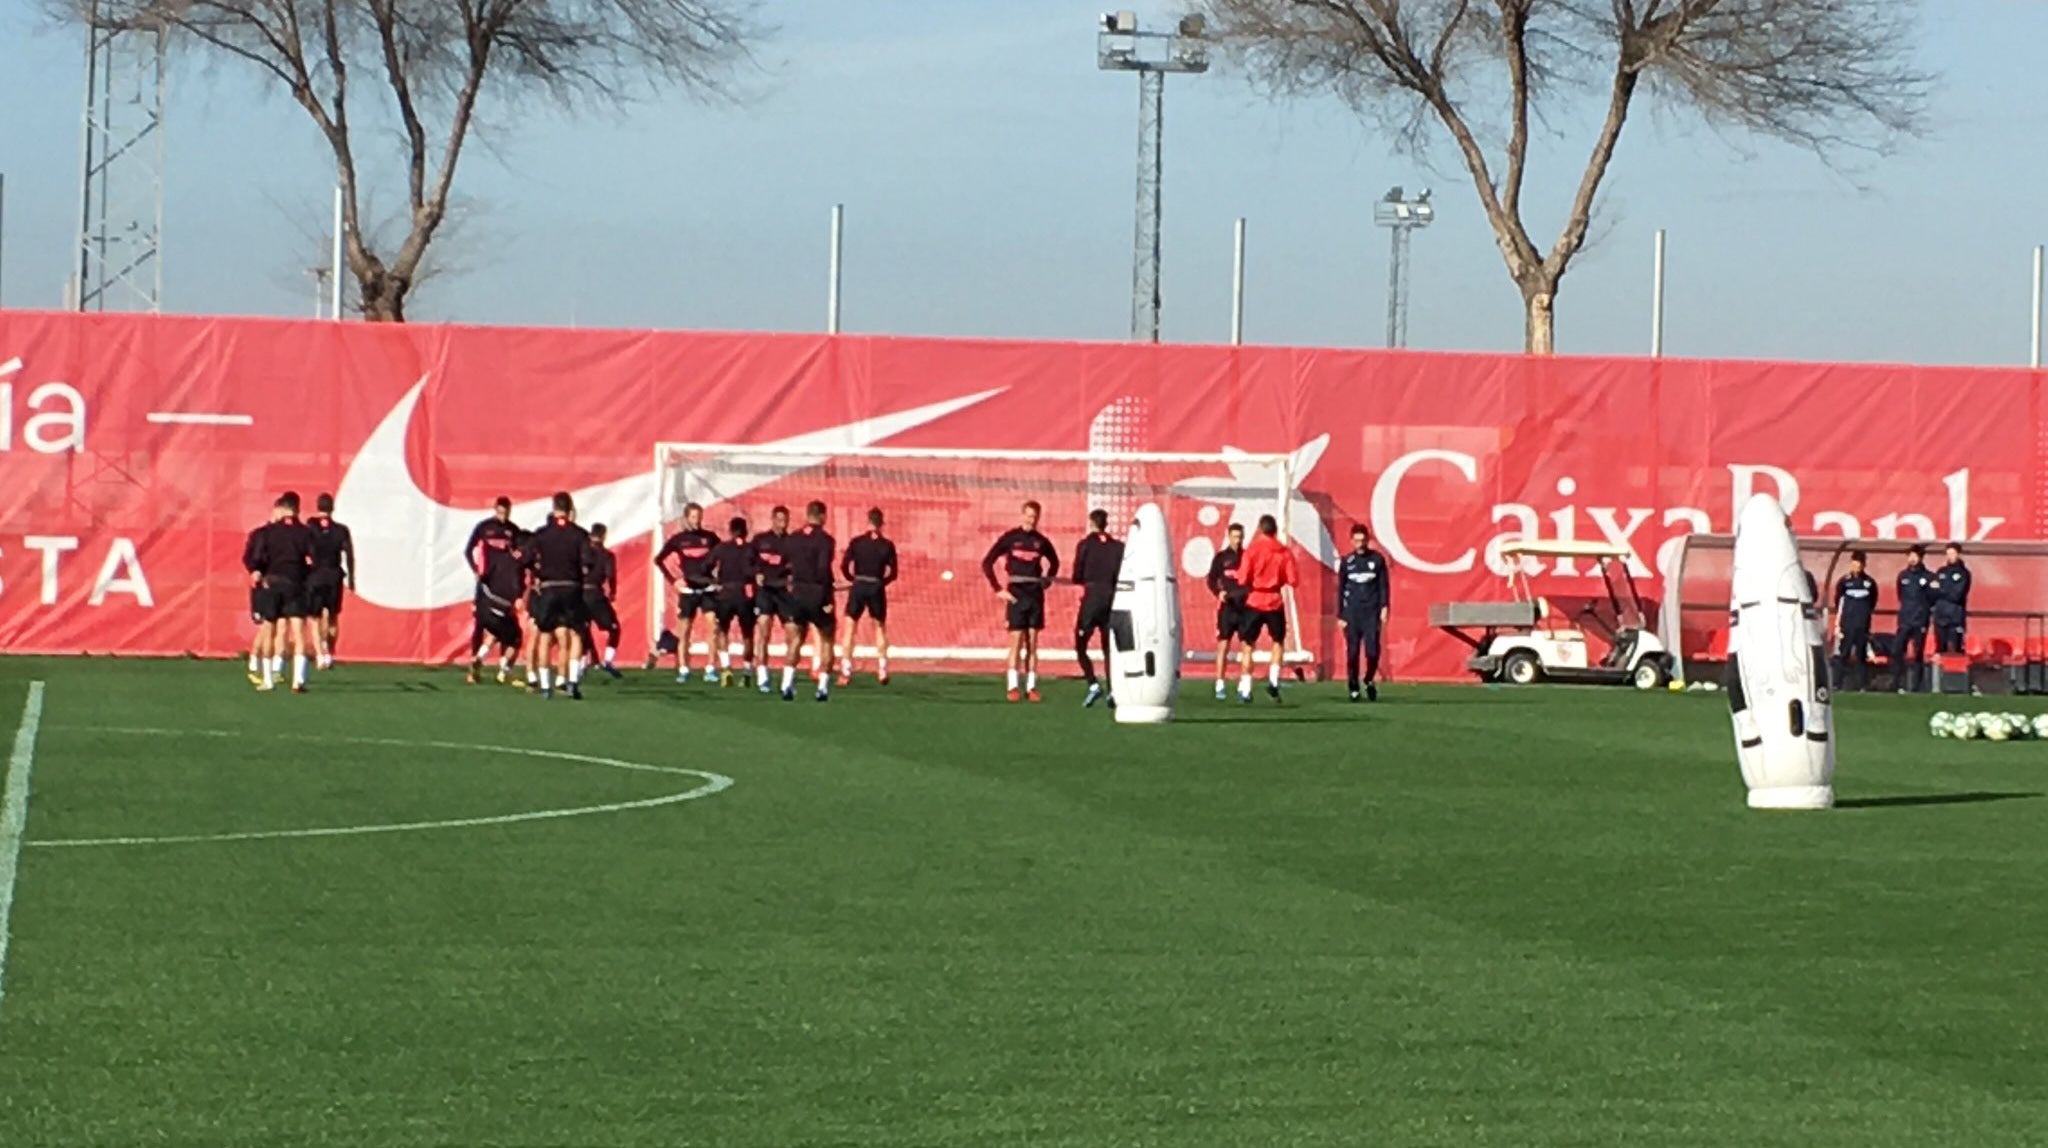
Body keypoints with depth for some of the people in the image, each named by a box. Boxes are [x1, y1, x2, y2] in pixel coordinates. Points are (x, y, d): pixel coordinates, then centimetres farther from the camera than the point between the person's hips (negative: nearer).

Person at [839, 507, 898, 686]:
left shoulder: (856, 542, -1)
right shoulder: (887, 545, 0)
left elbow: (844, 567, -3)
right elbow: (892, 573, -1)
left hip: (858, 587, -1)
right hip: (877, 589, 1)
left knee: (850, 627, 6)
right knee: (880, 627, 17)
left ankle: (846, 672, -1)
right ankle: (882, 671, 13)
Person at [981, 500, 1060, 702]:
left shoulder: (1041, 541, 6)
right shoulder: (1010, 538, -3)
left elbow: (1054, 563, 25)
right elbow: (987, 563, -1)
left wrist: (1046, 580, 10)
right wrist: (998, 589, -5)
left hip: (1036, 596, 3)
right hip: (1016, 596, -3)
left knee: (1032, 643, 4)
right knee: (1016, 641, -6)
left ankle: (1031, 687, 6)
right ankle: (1013, 687, -3)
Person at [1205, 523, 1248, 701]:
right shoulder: (1221, 557, 3)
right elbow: (1212, 580, 2)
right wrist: (1219, 592, -16)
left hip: (1246, 606, 2)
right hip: (1227, 606, -2)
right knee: (1223, 645, -3)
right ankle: (1220, 685, 1)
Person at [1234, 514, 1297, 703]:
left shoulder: (1252, 550, -8)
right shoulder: (1285, 552, -2)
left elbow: (1242, 580, -12)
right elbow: (1291, 580, -4)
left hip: (1254, 602, -2)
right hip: (1275, 602, 2)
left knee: (1248, 645, 8)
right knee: (1279, 642, 22)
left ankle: (1245, 689, 2)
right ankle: (1273, 680, 6)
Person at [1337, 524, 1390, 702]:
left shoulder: (1377, 559, 4)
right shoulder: (1347, 562, 7)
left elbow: (1384, 586, 6)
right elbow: (1340, 589, 10)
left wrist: (1384, 608, -5)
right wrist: (1340, 616, 7)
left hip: (1372, 613, -1)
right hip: (1351, 613, 1)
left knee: (1372, 651, -8)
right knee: (1352, 652, -2)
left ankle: (1370, 681, 18)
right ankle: (1353, 688, 9)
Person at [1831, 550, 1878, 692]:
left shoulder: (1870, 583, 6)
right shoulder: (1844, 582, 1)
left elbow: (1872, 604, 16)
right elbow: (1838, 604, 2)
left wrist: (1867, 614, 9)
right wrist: (1837, 625, -1)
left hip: (1863, 627, 2)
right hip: (1846, 626, -2)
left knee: (1862, 657, 5)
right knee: (1842, 656, -5)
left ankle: (1862, 687, 8)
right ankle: (1837, 685, -3)